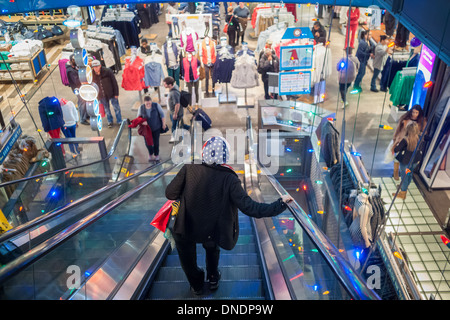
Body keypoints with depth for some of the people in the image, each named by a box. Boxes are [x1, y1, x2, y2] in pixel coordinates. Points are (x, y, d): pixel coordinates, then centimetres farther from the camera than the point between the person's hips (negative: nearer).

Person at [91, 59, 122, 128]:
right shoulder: (92, 74, -6)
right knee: (106, 108, 15)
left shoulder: (107, 71, -16)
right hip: (101, 95, 3)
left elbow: (114, 82, -12)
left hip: (111, 93, -3)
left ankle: (119, 121, 22)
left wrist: (116, 93, -12)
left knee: (116, 107, 6)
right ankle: (110, 121, 33)